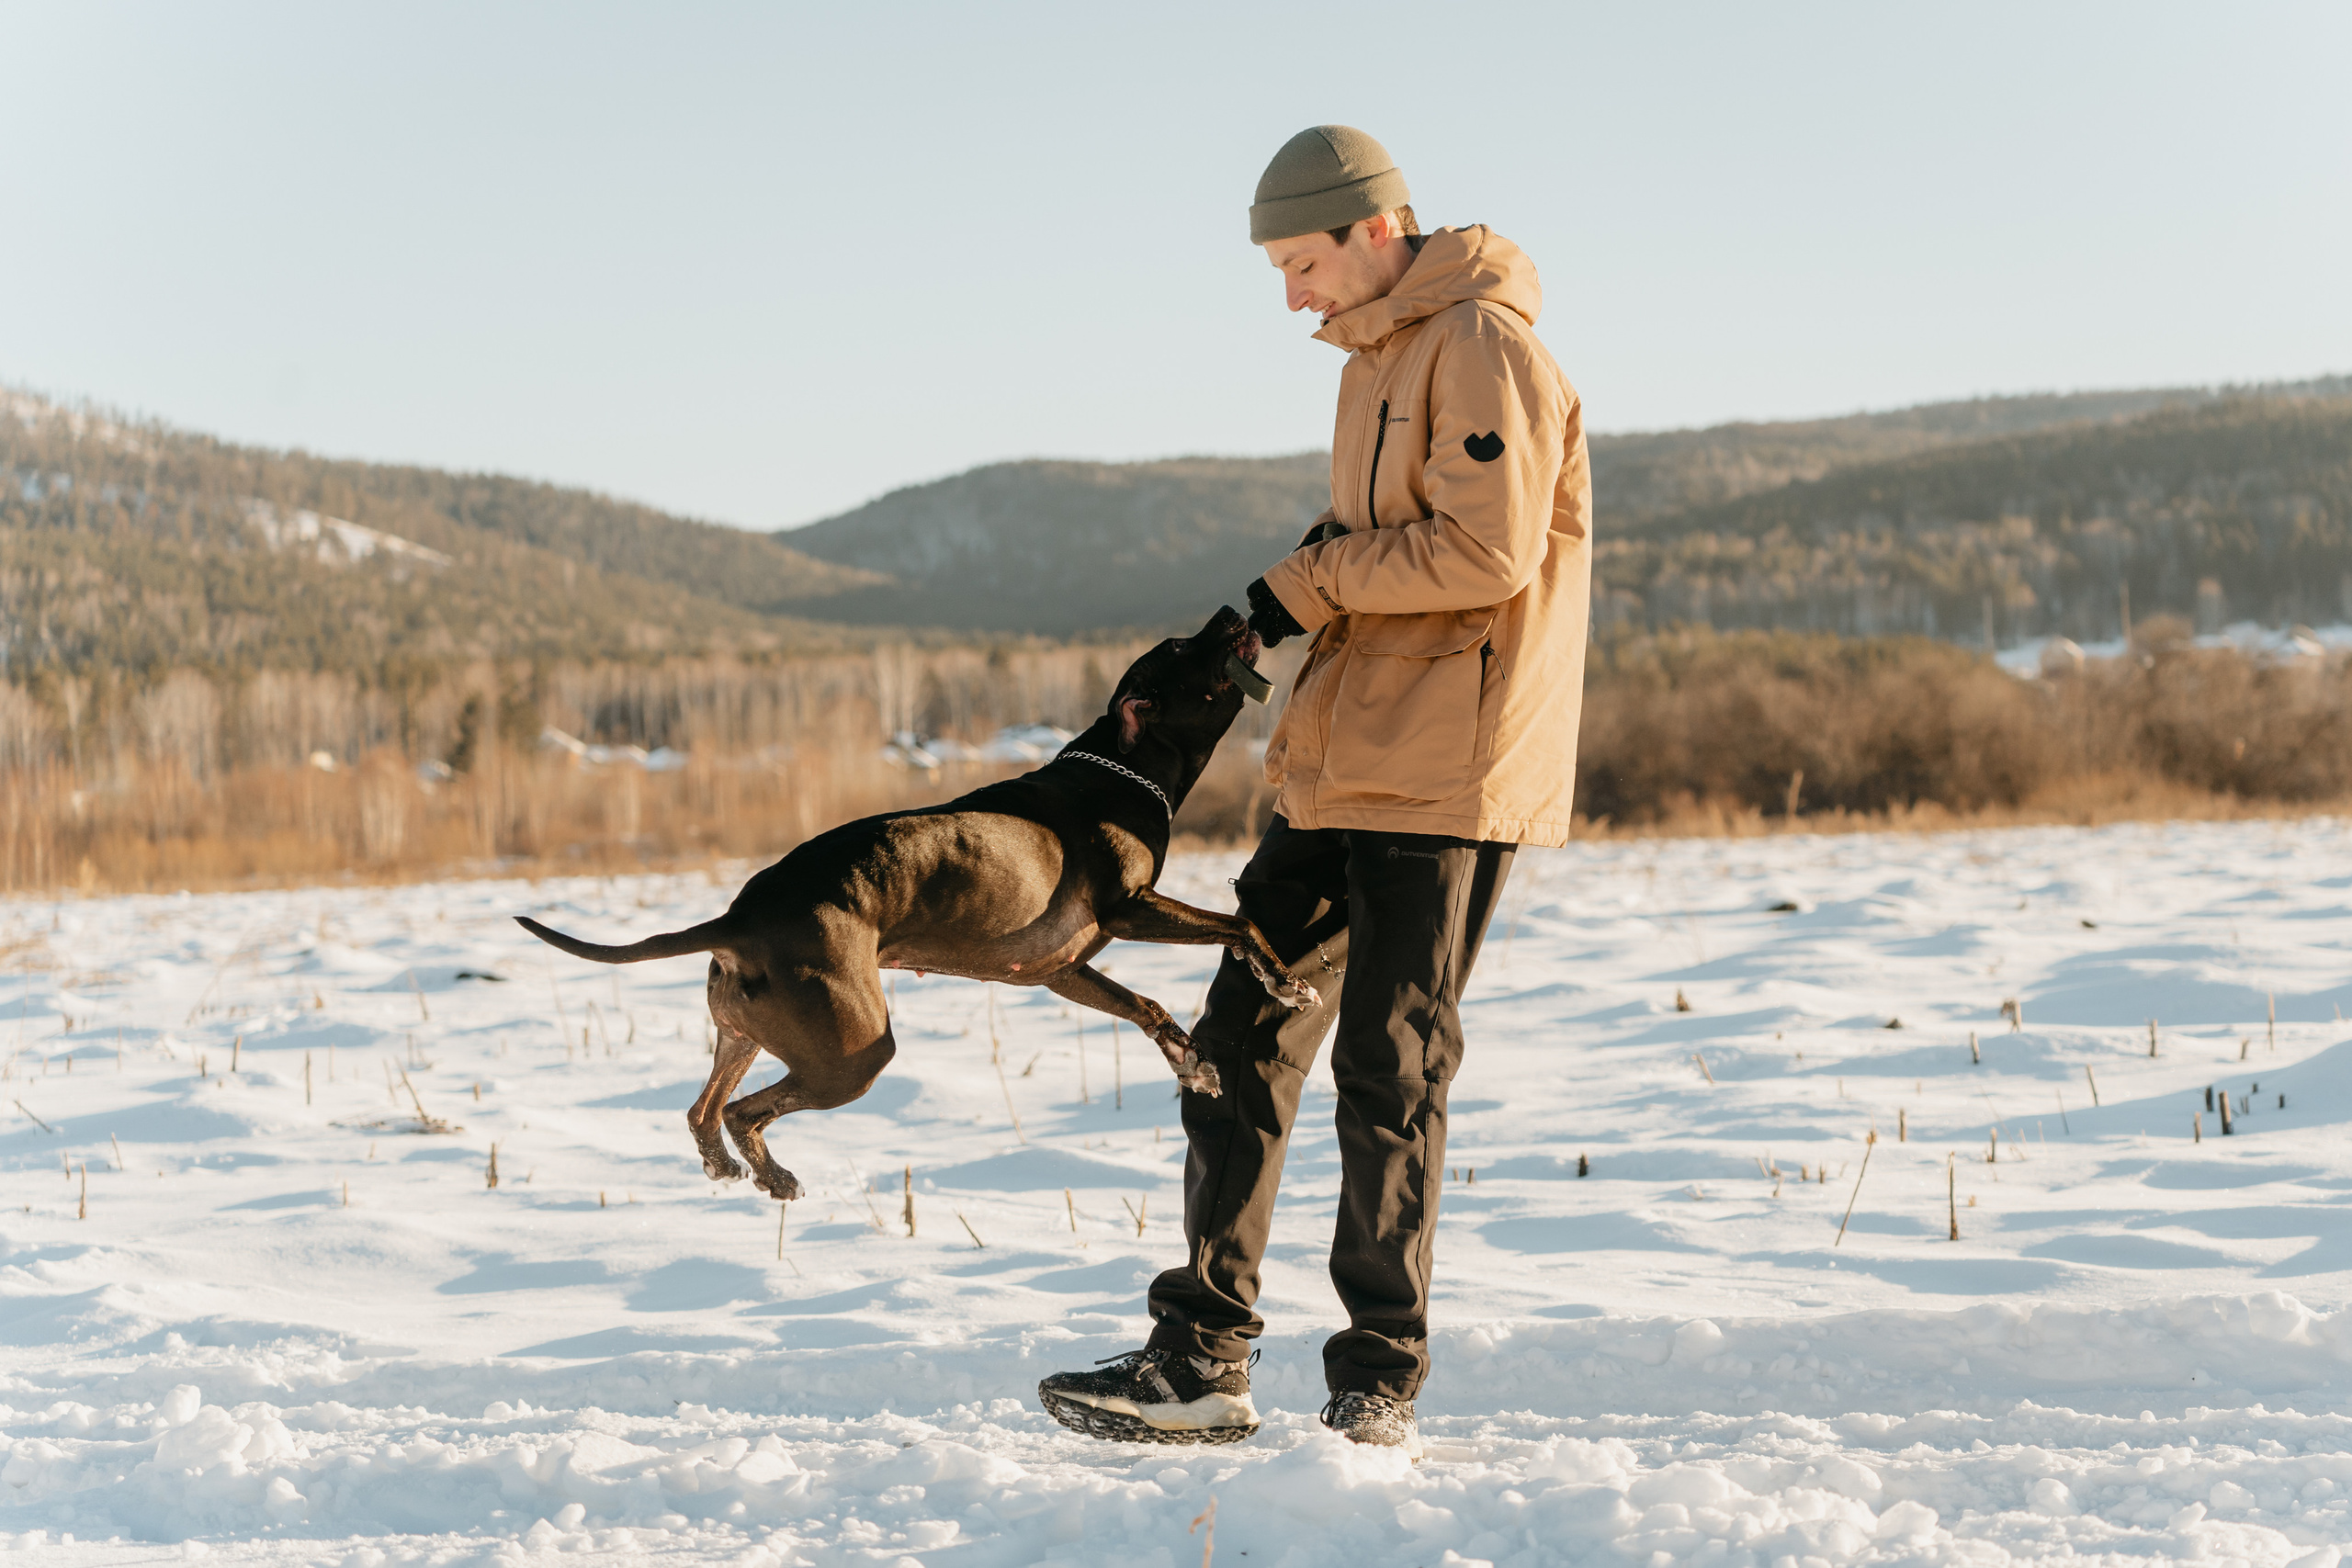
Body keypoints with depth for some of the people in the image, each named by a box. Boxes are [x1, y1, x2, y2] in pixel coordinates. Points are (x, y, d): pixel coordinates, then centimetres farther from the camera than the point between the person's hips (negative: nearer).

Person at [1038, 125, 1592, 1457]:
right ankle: (1201, 1362, 8)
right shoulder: (1381, 358, 20)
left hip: (1449, 771, -9)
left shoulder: (1483, 346, -11)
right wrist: (1319, 587, 7)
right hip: (1343, 762, 9)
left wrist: (1315, 582, -11)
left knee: (1390, 1069, -4)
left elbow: (1488, 550, -20)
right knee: (1247, 1038, 5)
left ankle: (1381, 1385, 7)